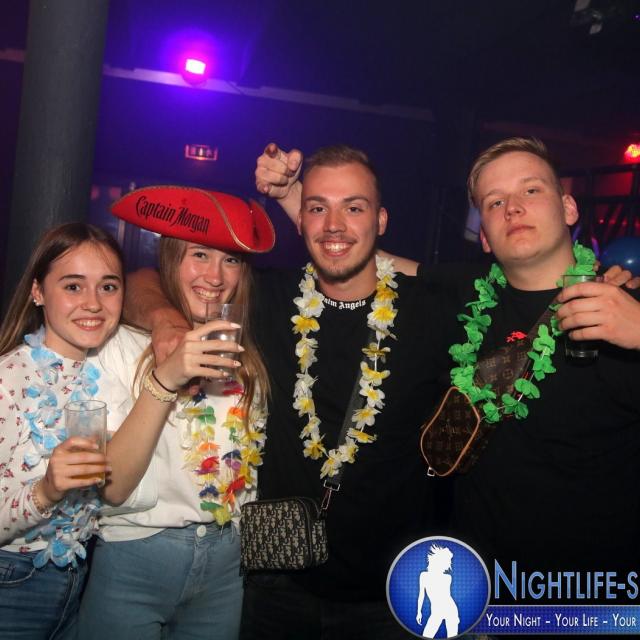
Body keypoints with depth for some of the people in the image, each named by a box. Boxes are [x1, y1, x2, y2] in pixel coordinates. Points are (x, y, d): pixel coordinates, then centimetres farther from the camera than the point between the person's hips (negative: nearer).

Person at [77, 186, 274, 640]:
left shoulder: (248, 356, 2)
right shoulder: (123, 346, -13)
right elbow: (111, 487, -19)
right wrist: (164, 381, -28)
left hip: (225, 565, 4)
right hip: (135, 562, -4)